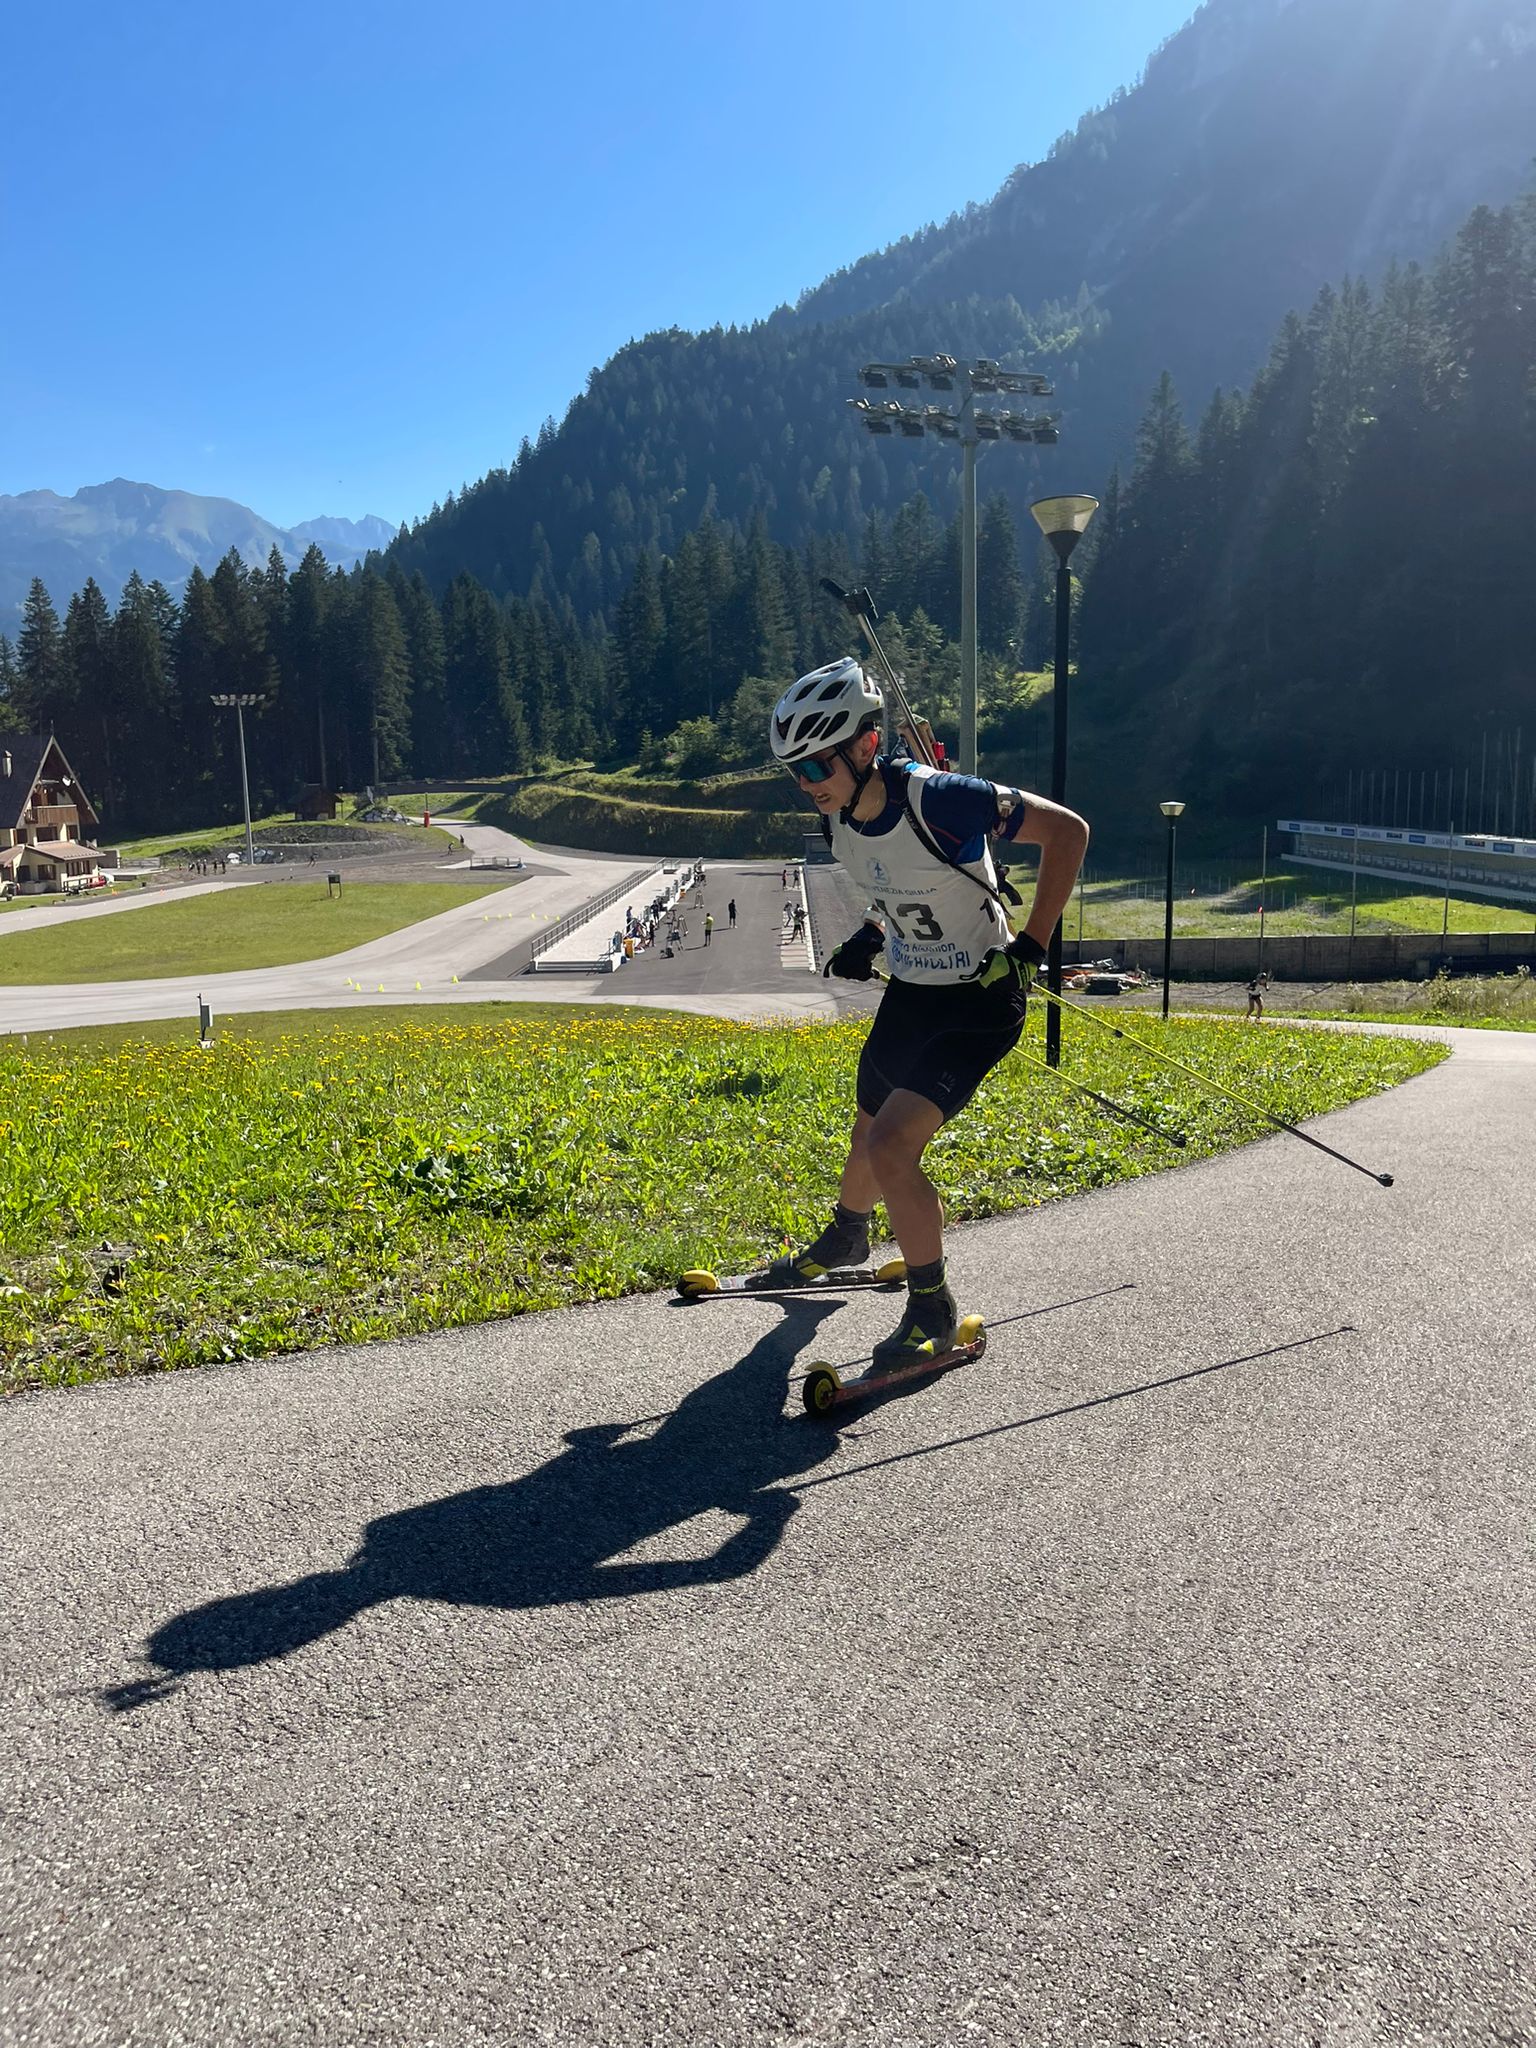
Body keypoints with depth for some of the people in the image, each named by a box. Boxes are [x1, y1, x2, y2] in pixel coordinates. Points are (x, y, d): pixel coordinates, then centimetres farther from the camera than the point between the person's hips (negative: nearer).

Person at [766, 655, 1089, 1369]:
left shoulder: (940, 800, -29)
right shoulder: (838, 815, -7)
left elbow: (1067, 830, -20)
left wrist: (1031, 945, -19)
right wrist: (870, 934, 1)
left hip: (979, 1002, -7)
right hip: (908, 992, 7)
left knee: (891, 1148, -20)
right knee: (867, 1135, 22)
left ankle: (934, 1311, 0)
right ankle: (844, 1239, 53)